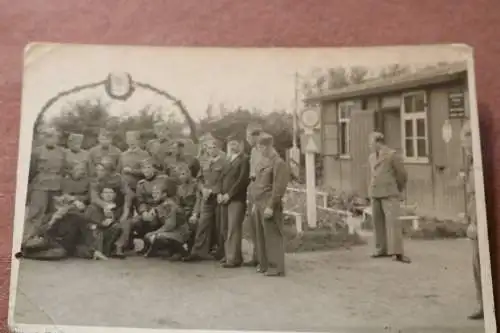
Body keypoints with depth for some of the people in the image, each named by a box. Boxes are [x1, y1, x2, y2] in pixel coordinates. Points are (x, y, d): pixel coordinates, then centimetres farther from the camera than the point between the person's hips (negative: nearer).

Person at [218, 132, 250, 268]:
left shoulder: (244, 159, -2)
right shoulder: (228, 160, 21)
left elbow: (242, 180, -12)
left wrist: (229, 194, -14)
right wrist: (220, 193, 3)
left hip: (237, 199, -7)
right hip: (225, 199, 7)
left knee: (233, 229, -11)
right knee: (226, 229, 6)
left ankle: (234, 258, -10)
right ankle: (229, 256, 13)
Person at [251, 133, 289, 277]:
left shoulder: (278, 163, -12)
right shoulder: (262, 161, 17)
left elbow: (278, 187, -17)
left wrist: (270, 206, -20)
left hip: (269, 205, -9)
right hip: (260, 204, 9)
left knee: (273, 237, -4)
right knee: (261, 236, 13)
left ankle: (276, 268, 3)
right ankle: (264, 264, 23)